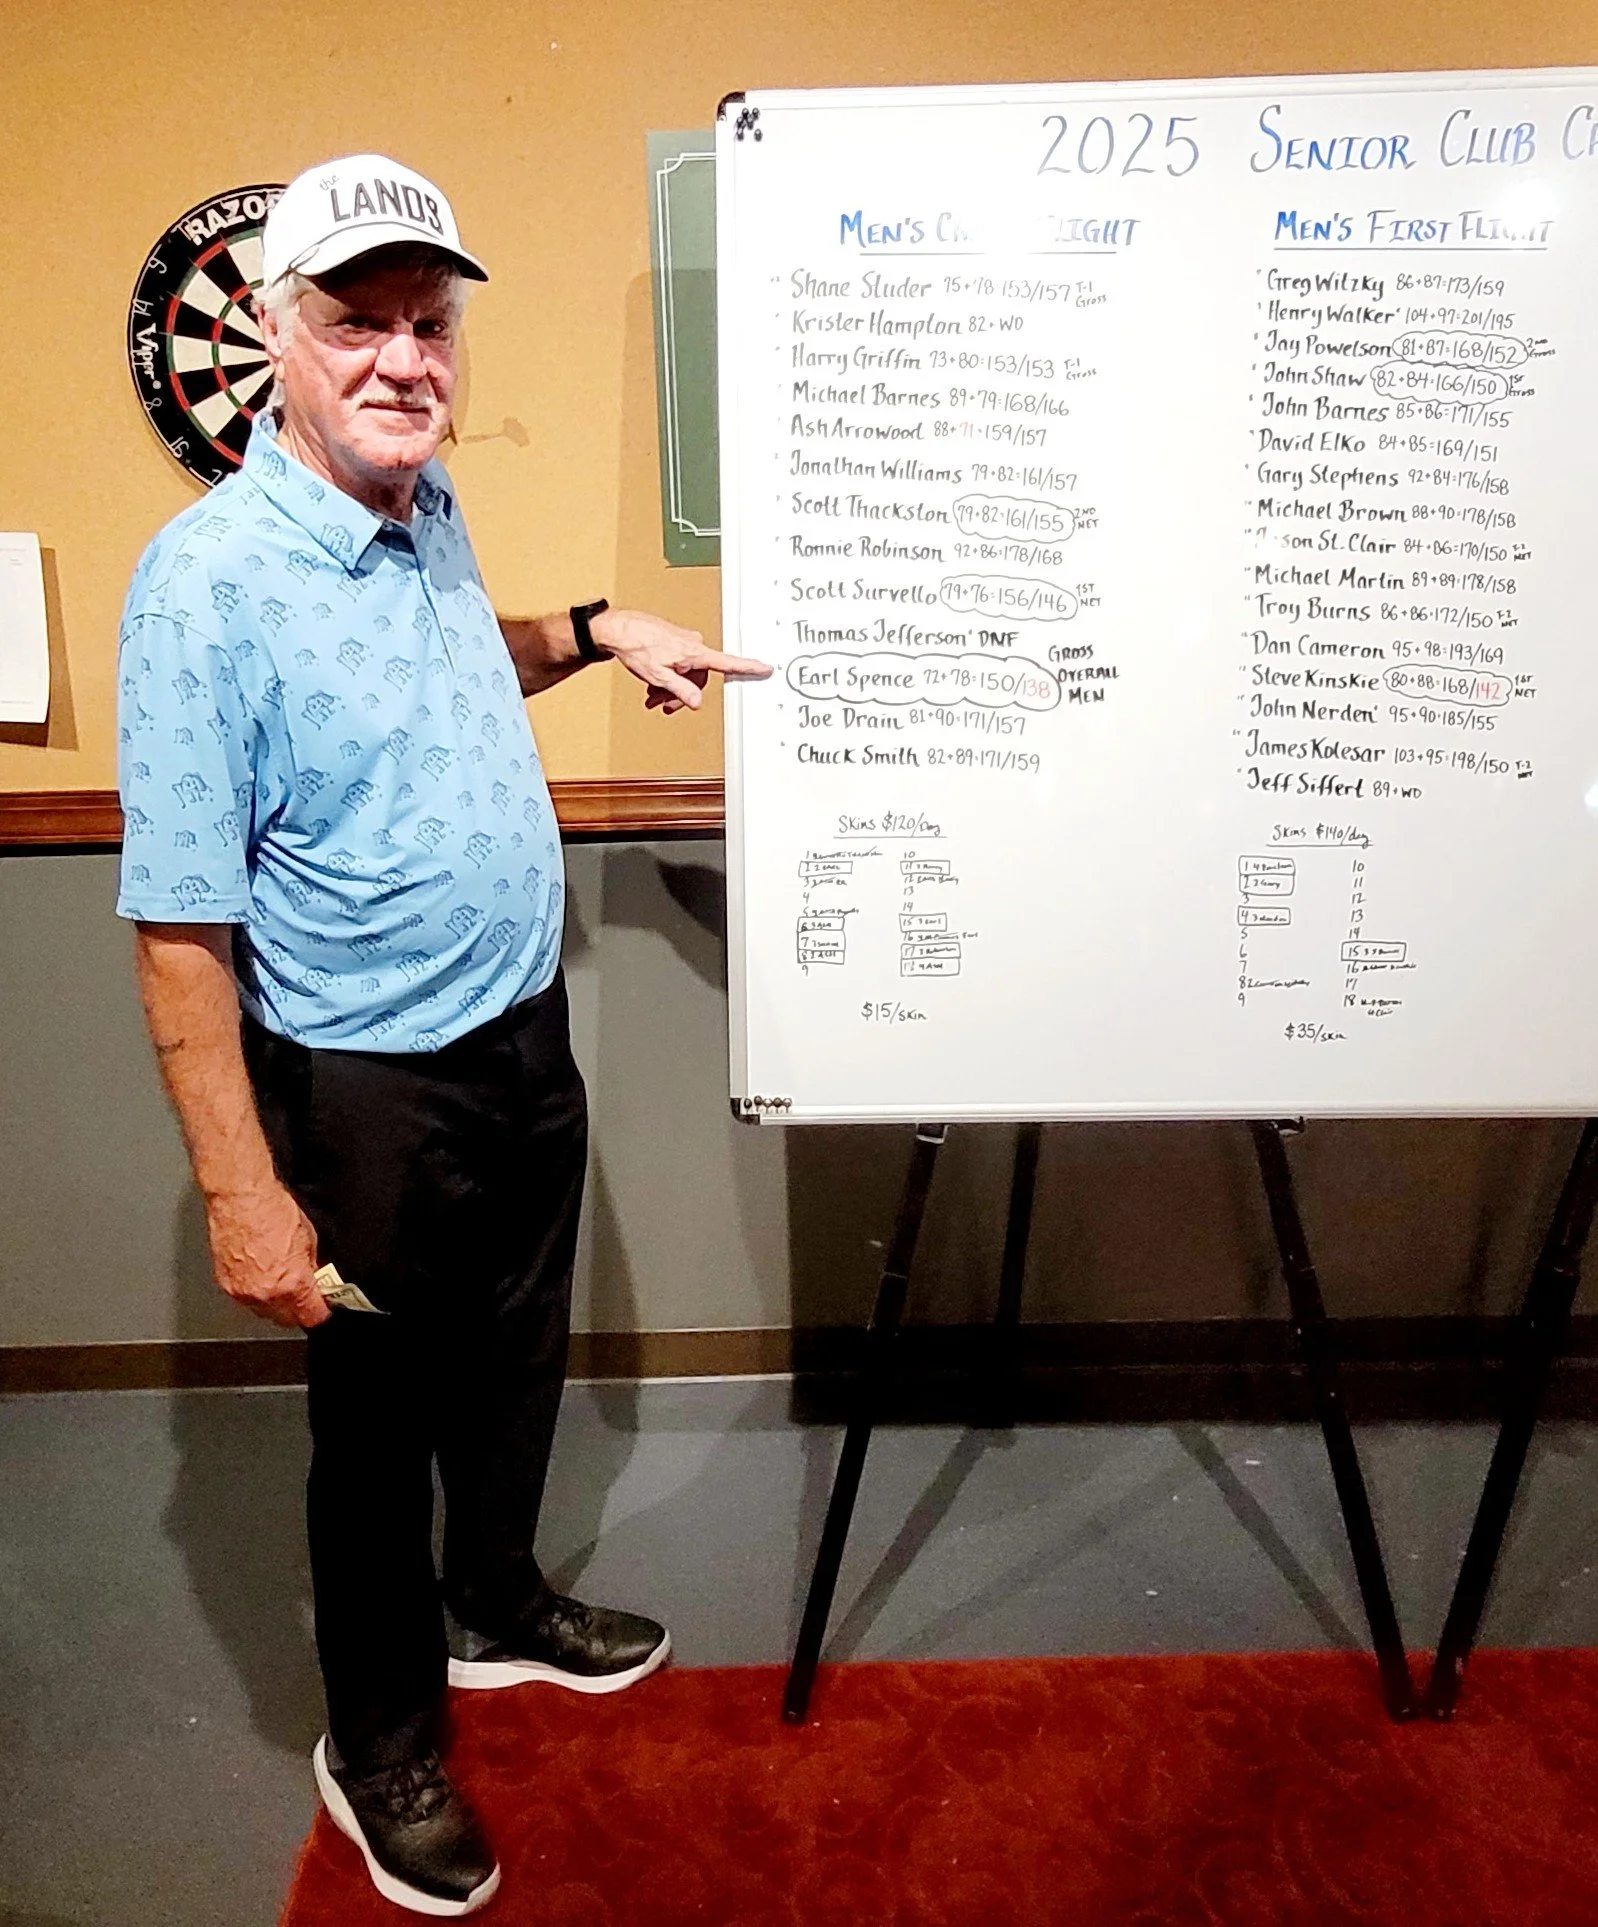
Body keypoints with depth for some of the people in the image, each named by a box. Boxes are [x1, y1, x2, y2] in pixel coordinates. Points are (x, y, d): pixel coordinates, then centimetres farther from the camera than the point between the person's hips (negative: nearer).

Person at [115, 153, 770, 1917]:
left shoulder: (429, 511, 2)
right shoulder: (207, 578, -21)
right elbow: (178, 926, -21)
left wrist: (594, 630, 9)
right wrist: (242, 1193, -21)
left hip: (526, 1039, 7)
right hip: (370, 1089, -7)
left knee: (514, 1367, 24)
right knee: (378, 1424, 13)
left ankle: (501, 1605, 51)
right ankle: (381, 1745, 39)